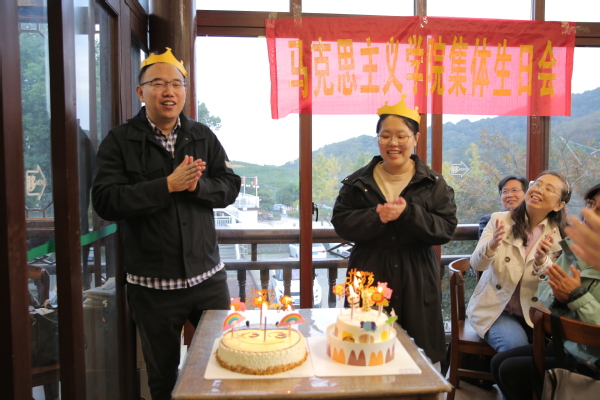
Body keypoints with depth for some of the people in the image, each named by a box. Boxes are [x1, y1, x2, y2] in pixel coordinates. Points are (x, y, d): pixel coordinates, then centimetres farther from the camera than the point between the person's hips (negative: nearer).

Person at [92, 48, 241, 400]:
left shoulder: (203, 137, 6)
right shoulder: (119, 141, -2)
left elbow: (230, 187, 2)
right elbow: (106, 201, -13)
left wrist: (198, 184, -17)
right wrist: (168, 185, -19)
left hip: (208, 277, 2)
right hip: (152, 285, -2)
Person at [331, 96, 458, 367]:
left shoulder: (433, 183, 4)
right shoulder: (358, 182, 6)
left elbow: (446, 229, -4)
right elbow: (341, 223, -1)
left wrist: (408, 213, -19)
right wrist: (376, 217, -18)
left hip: (416, 282, 0)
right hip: (368, 276, 1)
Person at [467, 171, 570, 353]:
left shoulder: (558, 236, 0)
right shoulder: (500, 220, -3)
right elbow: (476, 264, -11)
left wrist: (541, 261, -27)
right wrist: (492, 245, -34)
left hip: (534, 313, 2)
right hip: (495, 309, -2)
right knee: (515, 344, -27)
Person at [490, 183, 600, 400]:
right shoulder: (573, 248, -1)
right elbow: (543, 290, 4)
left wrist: (577, 296, -27)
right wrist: (557, 296, -17)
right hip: (568, 346, 6)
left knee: (512, 371, -9)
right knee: (499, 361, 5)